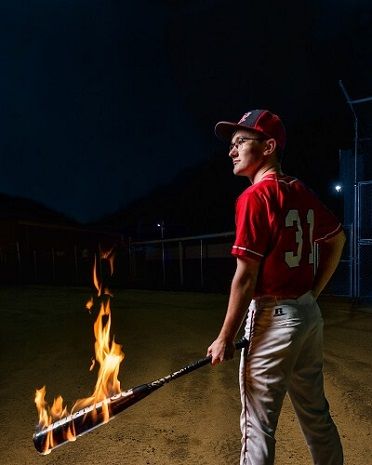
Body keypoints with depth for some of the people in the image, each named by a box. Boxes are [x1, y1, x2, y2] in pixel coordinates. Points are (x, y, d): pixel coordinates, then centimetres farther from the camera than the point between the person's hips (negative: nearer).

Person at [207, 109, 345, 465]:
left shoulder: (255, 196, -16)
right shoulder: (302, 193, 8)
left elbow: (246, 278, -18)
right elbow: (338, 240, 20)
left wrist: (225, 338, -11)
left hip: (274, 318, -8)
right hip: (310, 315, 8)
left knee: (258, 425, 5)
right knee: (315, 414, 22)